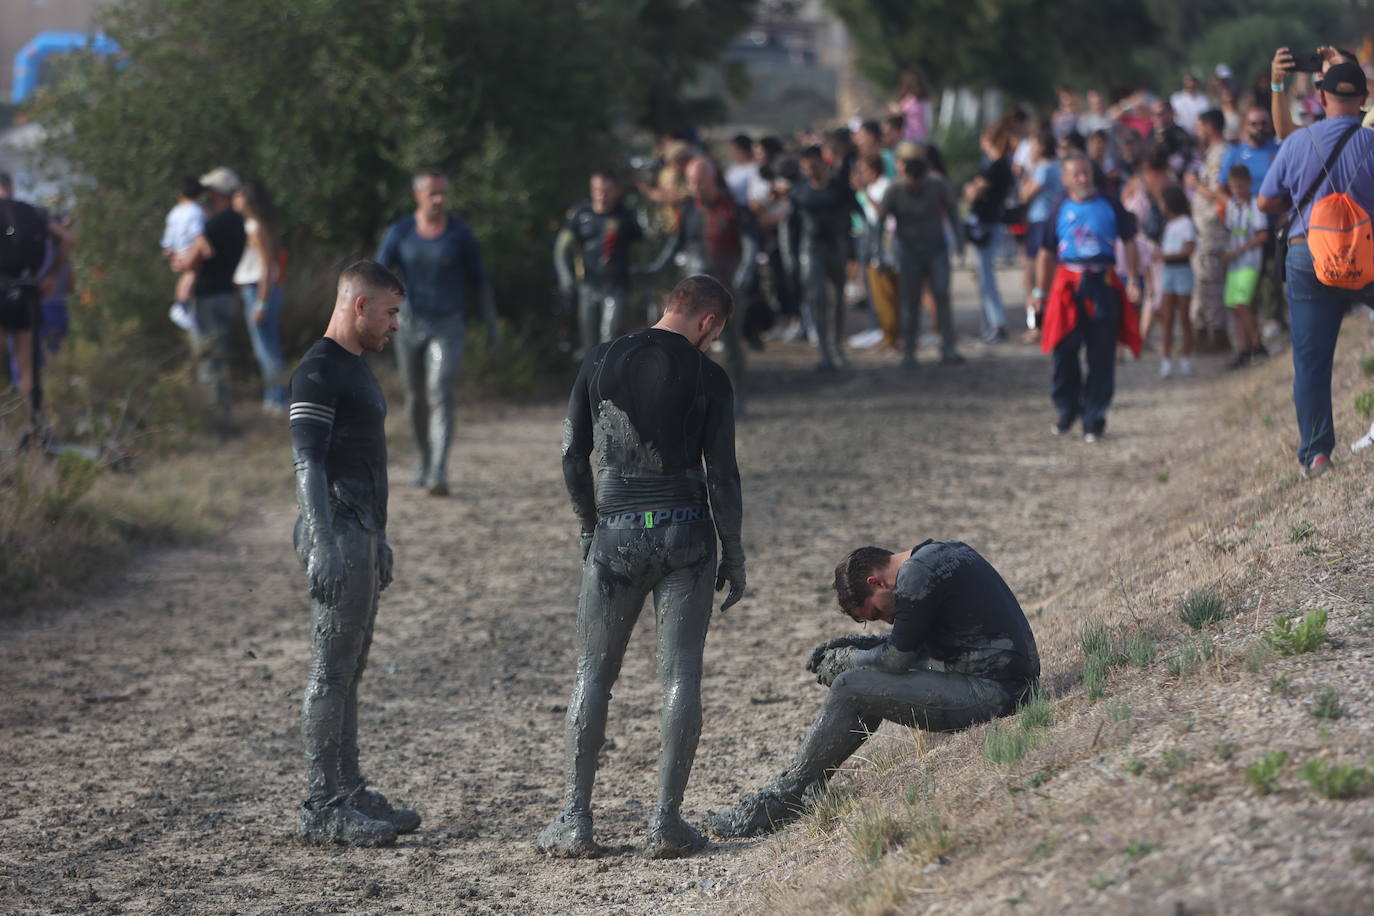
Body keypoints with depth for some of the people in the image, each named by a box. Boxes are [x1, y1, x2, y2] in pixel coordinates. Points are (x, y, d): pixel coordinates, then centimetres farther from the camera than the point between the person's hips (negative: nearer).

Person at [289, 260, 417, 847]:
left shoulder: (355, 368, 19)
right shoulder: (318, 371, -12)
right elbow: (307, 461, -18)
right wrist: (324, 545, -23)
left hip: (361, 533, 10)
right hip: (336, 534, -10)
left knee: (349, 670, 12)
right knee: (331, 671, -9)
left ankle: (349, 793, 16)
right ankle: (321, 809, -8)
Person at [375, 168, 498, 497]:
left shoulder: (460, 233, -3)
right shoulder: (399, 233, -2)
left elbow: (479, 281, 5)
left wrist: (491, 323, 7)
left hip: (448, 325, -2)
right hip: (410, 323, 2)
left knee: (441, 395, -16)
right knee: (416, 398, 13)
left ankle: (438, 474, -20)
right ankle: (425, 461, 34)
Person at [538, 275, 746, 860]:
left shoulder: (601, 362, 2)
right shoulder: (708, 379, -4)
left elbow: (573, 455, 4)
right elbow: (722, 475, -5)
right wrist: (733, 555, 4)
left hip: (616, 533, 1)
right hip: (686, 534, -1)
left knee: (593, 674, 8)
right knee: (681, 674, 3)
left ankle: (575, 819, 4)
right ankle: (667, 822, -1)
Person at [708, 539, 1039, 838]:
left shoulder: (918, 574, -14)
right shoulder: (944, 552, 17)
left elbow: (896, 659, -13)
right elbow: (912, 646, 26)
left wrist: (843, 660, 4)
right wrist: (858, 645, 17)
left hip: (993, 693, -11)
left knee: (851, 690, -8)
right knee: (871, 679, 19)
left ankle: (780, 801, 2)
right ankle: (809, 788, 20)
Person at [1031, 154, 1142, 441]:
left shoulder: (1110, 206, 6)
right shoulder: (1061, 210, 9)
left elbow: (1129, 243, 10)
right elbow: (1047, 253, 15)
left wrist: (1133, 280, 3)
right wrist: (1040, 291, 12)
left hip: (1103, 286, -1)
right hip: (1068, 286, 1)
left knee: (1101, 356, 0)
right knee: (1063, 352, -2)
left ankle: (1094, 418, 8)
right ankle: (1067, 409, 17)